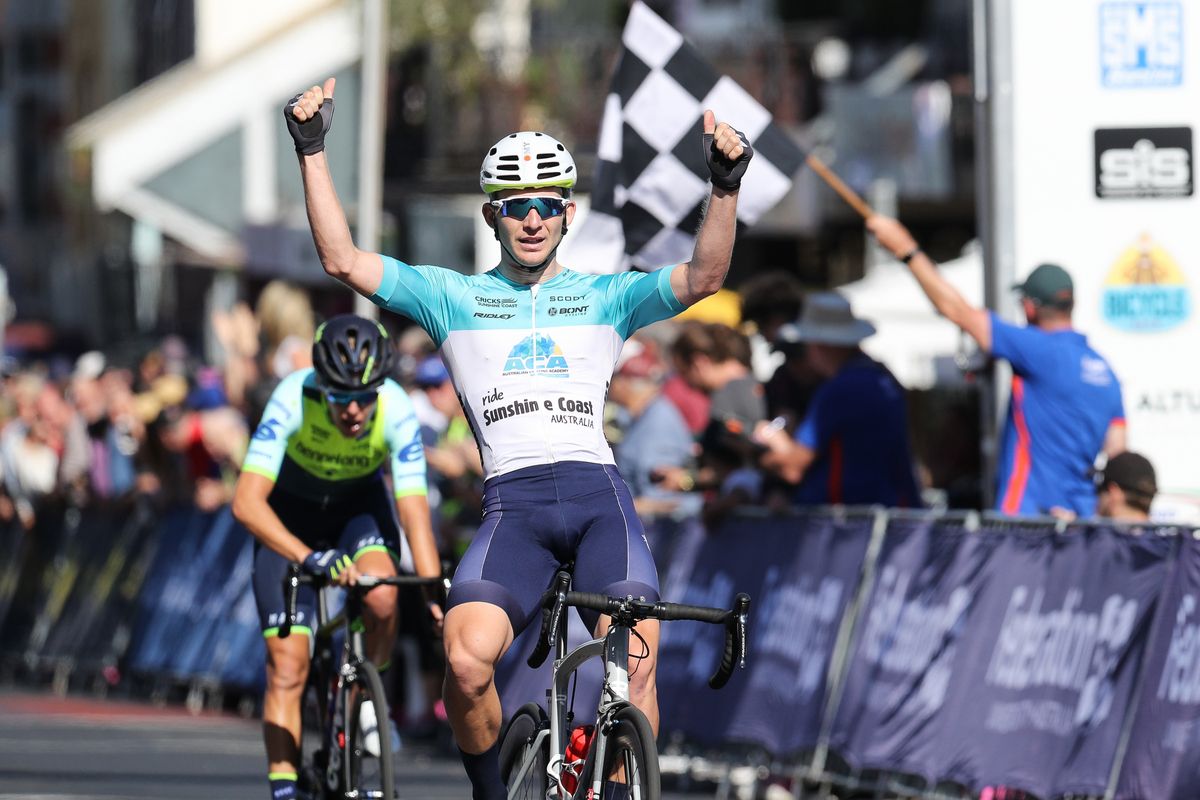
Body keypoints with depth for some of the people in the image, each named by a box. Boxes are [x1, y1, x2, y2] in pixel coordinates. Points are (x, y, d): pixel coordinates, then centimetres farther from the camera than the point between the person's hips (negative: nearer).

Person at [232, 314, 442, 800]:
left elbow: (415, 514, -31)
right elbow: (246, 502, -40)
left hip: (359, 504, 1)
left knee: (382, 596, -30)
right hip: (289, 510, -1)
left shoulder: (396, 411, -31)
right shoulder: (293, 399, -35)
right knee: (288, 665, -10)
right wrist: (310, 558, -53)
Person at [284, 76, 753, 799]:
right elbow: (343, 260, 8)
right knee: (466, 660, -25)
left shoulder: (608, 297, 17)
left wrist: (726, 184, -14)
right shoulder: (454, 297, 17)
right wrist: (312, 150, 0)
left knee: (636, 670, -22)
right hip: (512, 502, 0)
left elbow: (703, 278, 1)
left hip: (599, 495, 0)